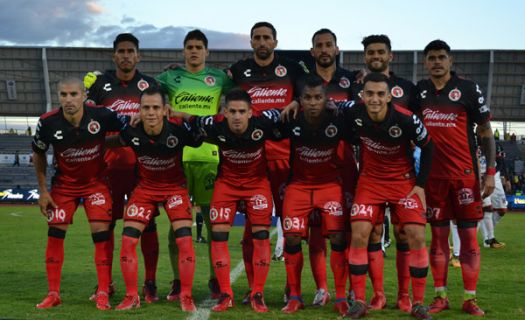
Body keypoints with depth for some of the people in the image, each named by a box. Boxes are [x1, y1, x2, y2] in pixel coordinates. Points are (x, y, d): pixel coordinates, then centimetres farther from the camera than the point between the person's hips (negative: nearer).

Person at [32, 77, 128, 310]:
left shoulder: (101, 116, -23)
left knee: (101, 234, -9)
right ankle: (53, 294, 11)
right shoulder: (47, 122, -18)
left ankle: (103, 294, 0)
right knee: (55, 234, -1)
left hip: (96, 182, -1)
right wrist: (42, 191, 0)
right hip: (63, 184, 1)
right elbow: (38, 155, 0)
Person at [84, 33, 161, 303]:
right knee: (105, 223, 4)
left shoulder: (150, 85, 9)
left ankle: (150, 283, 8)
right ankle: (105, 282, 16)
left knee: (147, 224, 0)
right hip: (109, 164, 1)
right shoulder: (100, 83, 9)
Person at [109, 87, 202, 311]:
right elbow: (112, 144, 2)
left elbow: (200, 142, -6)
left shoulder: (179, 130, -26)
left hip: (174, 187, -2)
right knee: (128, 240, -6)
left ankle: (186, 297, 3)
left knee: (184, 240, -13)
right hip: (145, 187, 2)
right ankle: (131, 296, 10)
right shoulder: (130, 132, -20)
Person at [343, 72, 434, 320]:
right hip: (370, 181, 2)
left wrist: (421, 184, -7)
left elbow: (427, 148, -7)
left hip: (404, 181, -1)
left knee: (416, 236, -11)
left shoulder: (406, 119, -23)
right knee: (359, 234, -11)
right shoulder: (354, 114, -18)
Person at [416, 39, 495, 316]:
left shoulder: (469, 89, -1)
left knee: (469, 236, 0)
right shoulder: (418, 91, 7)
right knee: (438, 236, 7)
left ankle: (470, 299, 8)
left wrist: (490, 172, -5)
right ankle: (440, 297, 15)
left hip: (465, 174, -2)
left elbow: (486, 133, 1)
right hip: (432, 175, 2)